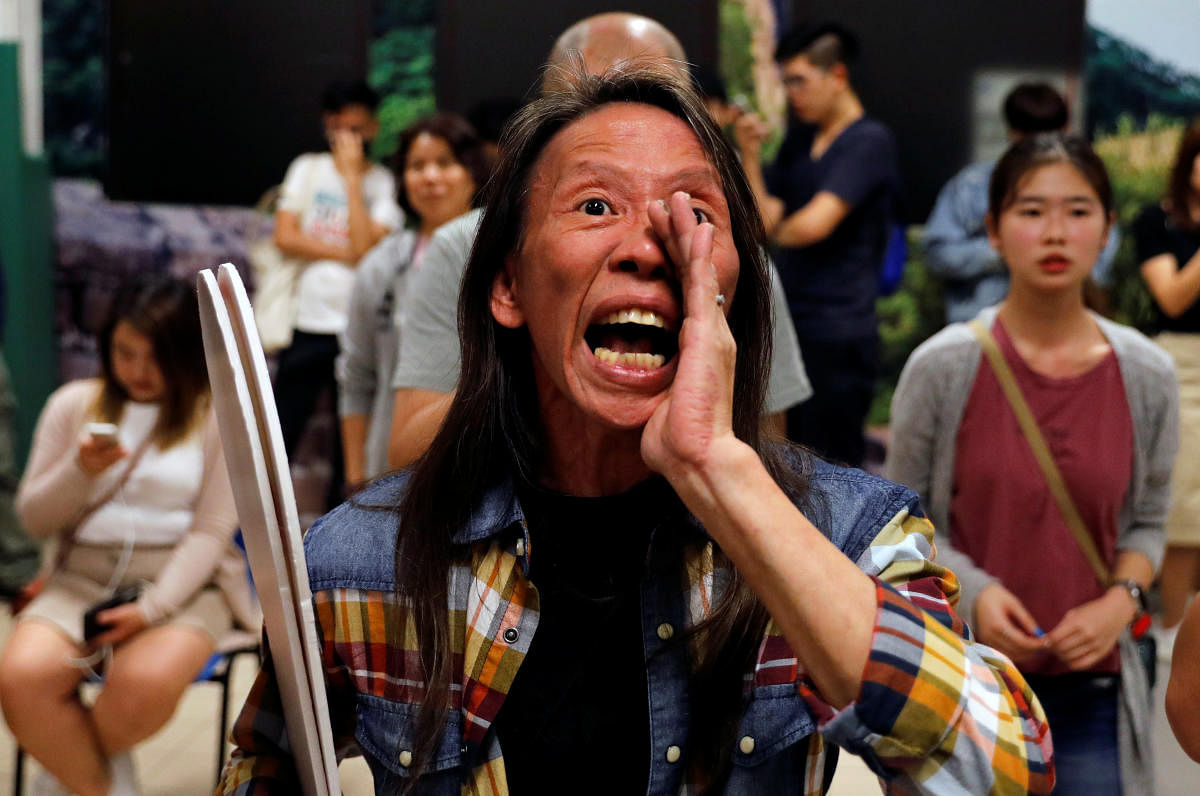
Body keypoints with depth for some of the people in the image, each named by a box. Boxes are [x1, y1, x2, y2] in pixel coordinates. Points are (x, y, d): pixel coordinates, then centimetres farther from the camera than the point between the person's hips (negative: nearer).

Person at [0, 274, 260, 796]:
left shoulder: (219, 415, 2)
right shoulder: (73, 404, 11)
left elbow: (211, 532, -4)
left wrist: (152, 609, -16)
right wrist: (80, 470, -9)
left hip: (183, 580, -2)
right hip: (83, 576, 3)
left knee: (145, 683, -34)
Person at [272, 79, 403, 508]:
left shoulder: (384, 183, 3)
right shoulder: (308, 168, 11)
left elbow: (366, 247, -12)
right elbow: (285, 236, 1)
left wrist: (352, 176, -9)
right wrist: (343, 253, -6)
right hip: (306, 323, 1)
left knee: (351, 439, 4)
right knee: (279, 433, 1)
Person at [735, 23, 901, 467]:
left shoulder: (869, 142, -10)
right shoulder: (798, 138, 14)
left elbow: (812, 225, -20)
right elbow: (767, 220, 9)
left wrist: (777, 230, 1)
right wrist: (750, 154, 0)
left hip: (838, 334, -8)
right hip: (790, 326, 8)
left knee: (832, 468, -2)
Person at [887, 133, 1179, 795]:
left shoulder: (1147, 375, -1)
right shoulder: (943, 367, -7)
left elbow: (1148, 522, 8)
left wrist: (1120, 601, -10)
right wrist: (973, 593, -16)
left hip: (1090, 684, 2)